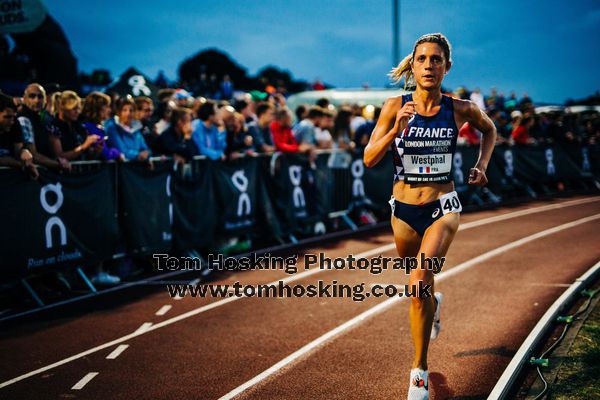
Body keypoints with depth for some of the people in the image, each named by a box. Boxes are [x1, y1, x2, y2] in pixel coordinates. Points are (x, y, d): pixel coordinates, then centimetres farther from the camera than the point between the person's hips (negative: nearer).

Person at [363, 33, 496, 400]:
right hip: (405, 209, 2)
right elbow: (369, 159, -11)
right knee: (420, 288, 22)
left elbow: (489, 130, 17)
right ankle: (434, 302, 62)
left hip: (443, 207, -2)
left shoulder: (461, 109, -5)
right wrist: (396, 129, -25)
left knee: (419, 282, -24)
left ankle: (420, 369, -8)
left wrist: (482, 166, 4)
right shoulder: (396, 107, -8)